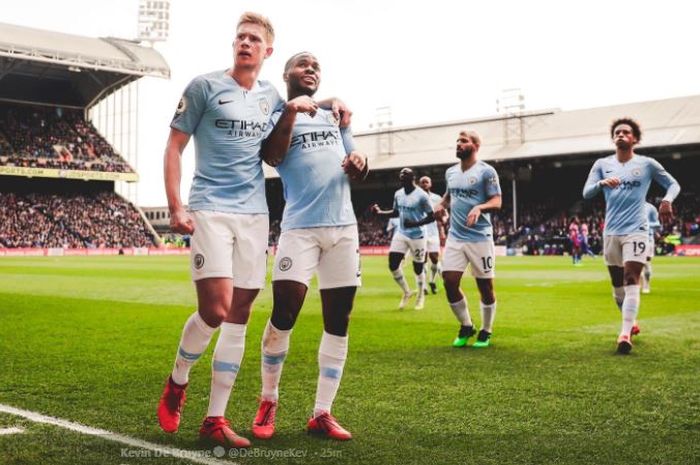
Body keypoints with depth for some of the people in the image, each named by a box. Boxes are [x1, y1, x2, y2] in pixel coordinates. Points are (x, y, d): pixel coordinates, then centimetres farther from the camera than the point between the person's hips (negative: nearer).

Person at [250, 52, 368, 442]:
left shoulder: (334, 115, 21)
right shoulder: (277, 113, 5)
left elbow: (359, 173, 24)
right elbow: (272, 157, -16)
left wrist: (360, 163, 1)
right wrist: (290, 111, -23)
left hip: (343, 226, 5)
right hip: (301, 227, -5)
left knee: (339, 322, 3)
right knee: (283, 316, -11)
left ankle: (322, 413, 11)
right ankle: (269, 401, 10)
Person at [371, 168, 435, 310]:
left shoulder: (421, 196, -16)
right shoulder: (398, 194, 4)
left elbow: (431, 217, -14)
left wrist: (415, 224, -27)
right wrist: (380, 212, 4)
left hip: (417, 236, -5)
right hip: (401, 234, 5)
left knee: (418, 268, 6)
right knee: (393, 264, -4)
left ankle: (421, 296, 30)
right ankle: (407, 292, 18)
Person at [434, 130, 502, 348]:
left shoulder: (486, 171, -7)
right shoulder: (450, 172, 12)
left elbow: (496, 201, -10)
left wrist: (479, 208, -29)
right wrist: (442, 205, 5)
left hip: (480, 238, -5)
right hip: (455, 237, 5)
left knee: (485, 285, 4)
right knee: (449, 283, -2)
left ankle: (486, 332, 22)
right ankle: (466, 326, 19)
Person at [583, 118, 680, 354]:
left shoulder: (647, 164, 2)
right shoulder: (602, 164, 6)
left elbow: (673, 184, 9)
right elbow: (586, 193, -3)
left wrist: (667, 200, -13)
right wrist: (602, 183, -25)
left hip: (636, 230, -3)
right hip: (611, 231, 3)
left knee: (631, 280, -16)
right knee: (617, 284, 11)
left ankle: (625, 334, -23)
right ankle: (630, 324, 32)